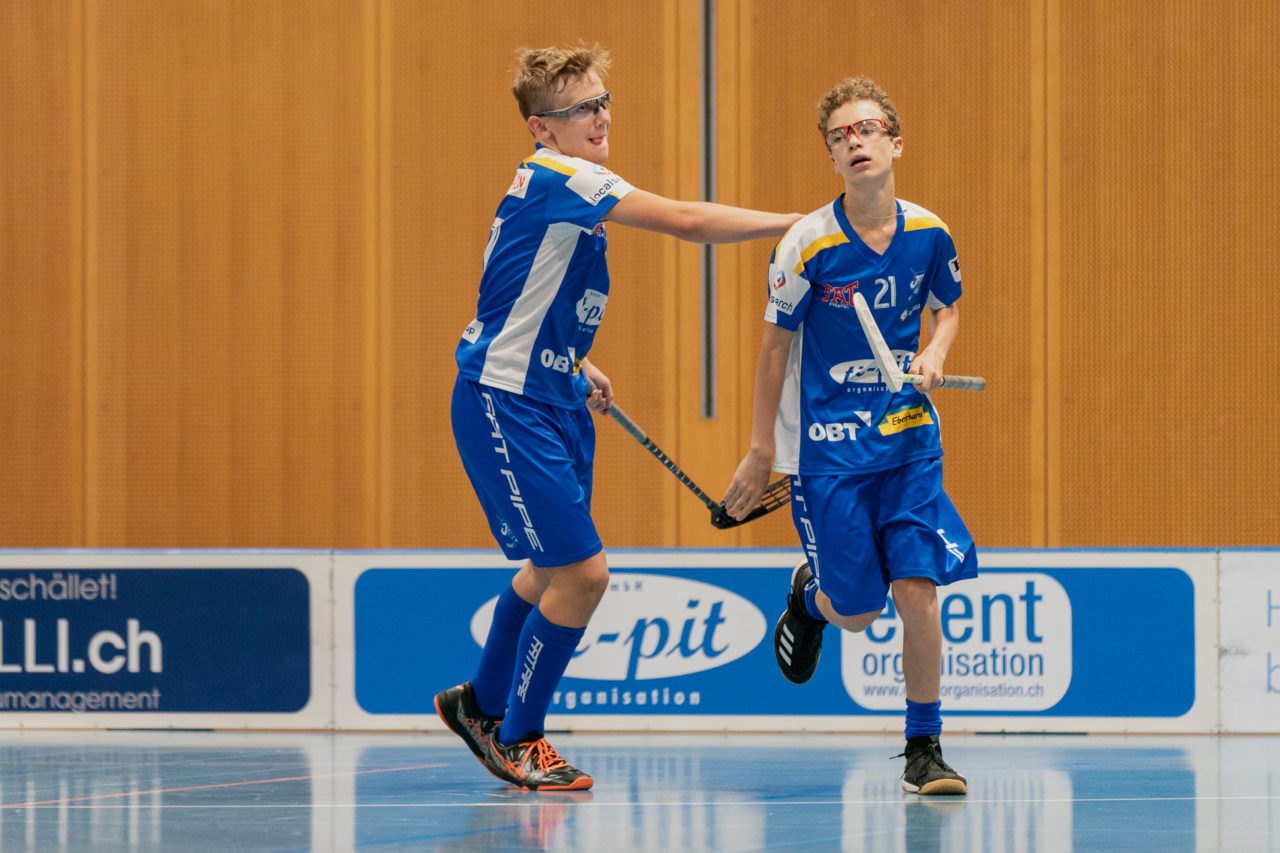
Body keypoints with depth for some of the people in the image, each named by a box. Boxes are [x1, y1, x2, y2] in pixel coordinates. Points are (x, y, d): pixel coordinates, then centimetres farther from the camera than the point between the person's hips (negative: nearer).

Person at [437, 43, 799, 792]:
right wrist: (795, 222, -22)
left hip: (552, 401, 10)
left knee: (555, 567, 22)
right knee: (581, 572, -11)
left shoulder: (563, 187, 11)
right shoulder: (556, 178, -20)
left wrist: (576, 368, 18)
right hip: (506, 408, -10)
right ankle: (518, 740, 6)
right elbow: (684, 220, -26)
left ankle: (482, 703, 41)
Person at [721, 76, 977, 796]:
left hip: (909, 437, 2)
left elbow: (947, 308, 16)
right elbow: (777, 344, -3)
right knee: (856, 612, 1)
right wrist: (762, 451, 0)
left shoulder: (928, 233, -4)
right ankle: (811, 593, 39)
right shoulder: (810, 245, -13)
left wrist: (935, 355, -6)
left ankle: (925, 748, 6)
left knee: (917, 592, -8)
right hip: (827, 446, -2)